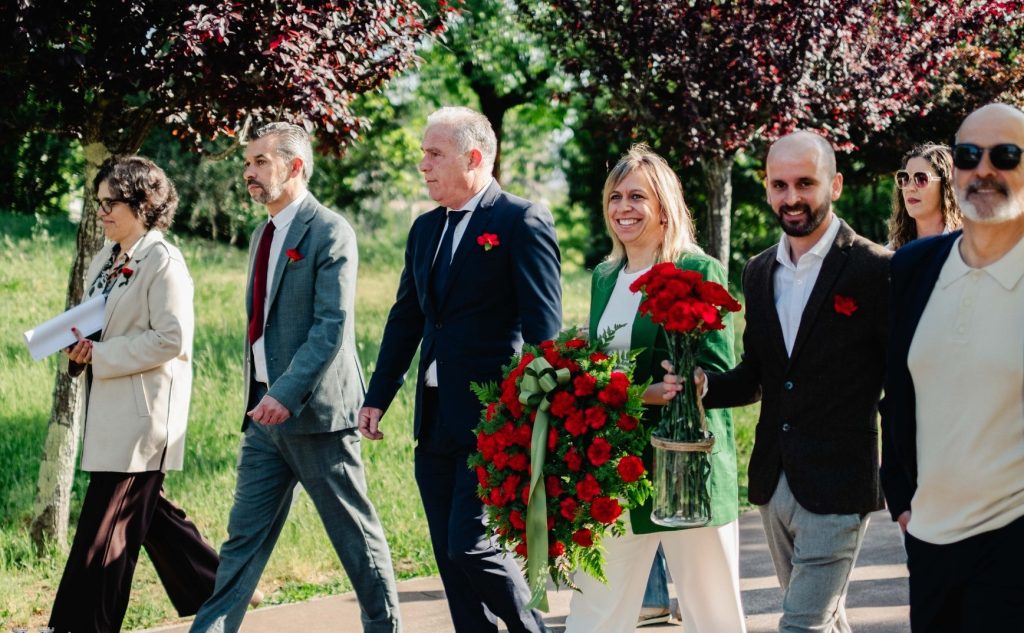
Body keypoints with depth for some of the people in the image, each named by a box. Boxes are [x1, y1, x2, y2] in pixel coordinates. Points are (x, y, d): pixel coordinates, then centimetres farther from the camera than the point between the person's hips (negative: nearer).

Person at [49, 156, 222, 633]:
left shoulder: (163, 262, -12)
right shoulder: (104, 261, 14)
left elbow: (171, 338, -19)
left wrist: (100, 356, -18)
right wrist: (79, 347, -1)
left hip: (144, 410, -9)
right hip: (110, 408, 9)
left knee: (106, 525, -6)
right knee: (145, 513, 15)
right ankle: (219, 588, 26)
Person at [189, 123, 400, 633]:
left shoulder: (329, 232, -11)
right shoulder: (264, 235, 16)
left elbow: (333, 326, -19)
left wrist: (287, 393, -26)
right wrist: (260, 396, 17)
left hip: (314, 409, -8)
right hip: (266, 409, 8)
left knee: (354, 531, 4)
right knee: (245, 533, 6)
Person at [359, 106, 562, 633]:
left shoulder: (522, 221, -9)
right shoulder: (425, 228, 15)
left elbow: (543, 328, -12)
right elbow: (406, 318, 19)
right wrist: (378, 398, 14)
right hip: (436, 422, 8)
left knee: (470, 546, -10)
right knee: (449, 556, 9)